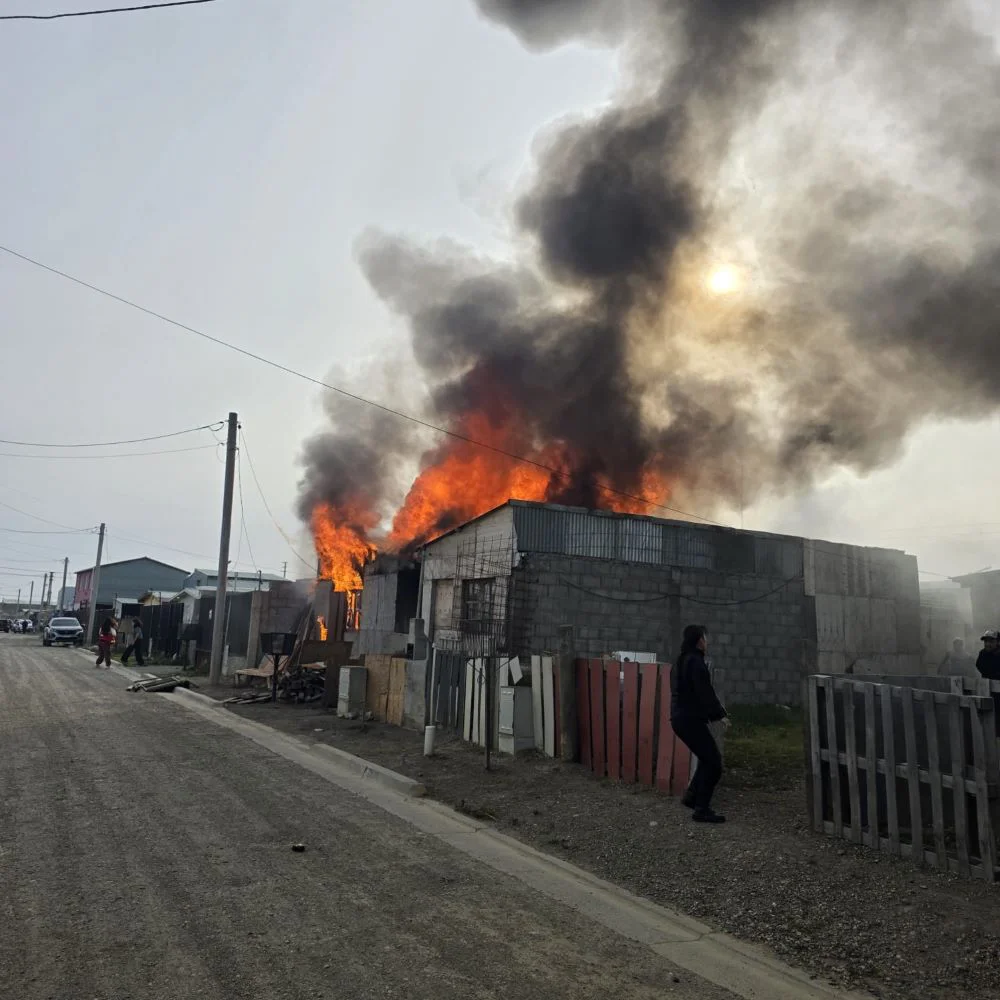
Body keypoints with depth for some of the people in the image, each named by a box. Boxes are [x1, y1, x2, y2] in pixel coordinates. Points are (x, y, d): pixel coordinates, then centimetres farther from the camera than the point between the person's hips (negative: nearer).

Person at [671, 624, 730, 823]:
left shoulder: (681, 661, 15)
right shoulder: (696, 662, -15)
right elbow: (705, 693, -18)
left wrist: (715, 713, 18)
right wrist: (720, 714, -7)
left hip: (680, 718, 10)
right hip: (691, 720, -10)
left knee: (707, 757, 22)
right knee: (714, 762, -4)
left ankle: (692, 796, 26)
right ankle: (702, 810, -2)